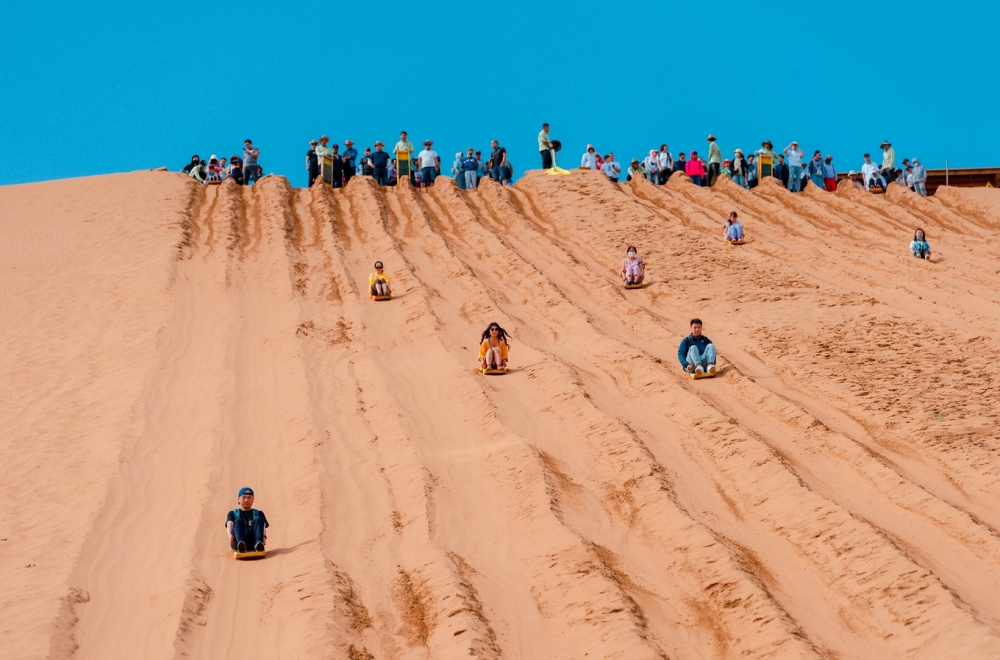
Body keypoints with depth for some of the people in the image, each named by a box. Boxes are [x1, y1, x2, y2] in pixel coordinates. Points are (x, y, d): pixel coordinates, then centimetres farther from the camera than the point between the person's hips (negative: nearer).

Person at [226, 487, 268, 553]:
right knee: (238, 521, -24)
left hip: (253, 542, 0)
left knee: (258, 520, -20)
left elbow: (263, 526, 5)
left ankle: (259, 544, -50)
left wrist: (264, 536, -20)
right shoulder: (233, 513, 25)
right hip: (237, 542, 0)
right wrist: (230, 535, -22)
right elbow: (229, 525, 3)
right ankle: (241, 544, -55)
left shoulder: (258, 513, 26)